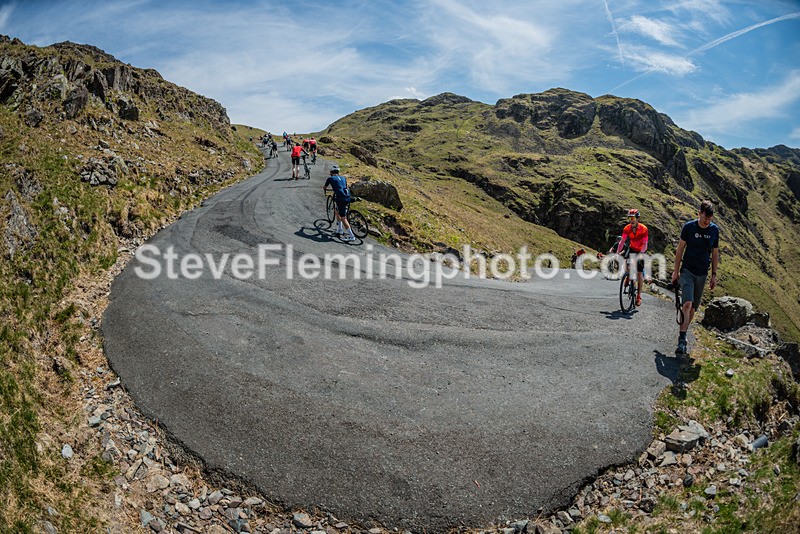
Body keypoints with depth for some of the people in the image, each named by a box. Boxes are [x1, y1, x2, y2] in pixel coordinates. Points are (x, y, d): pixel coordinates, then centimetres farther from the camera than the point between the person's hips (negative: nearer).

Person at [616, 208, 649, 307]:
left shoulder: (643, 229, -25)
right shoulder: (627, 228, -17)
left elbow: (645, 244, -29)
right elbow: (622, 241, -22)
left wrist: (641, 253, -45)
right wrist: (617, 252, -36)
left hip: (641, 251, -3)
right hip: (632, 249, 3)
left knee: (639, 273, -5)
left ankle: (639, 296, 3)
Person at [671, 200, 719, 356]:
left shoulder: (714, 230, 2)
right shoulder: (689, 226, -7)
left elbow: (715, 253, 10)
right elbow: (680, 248, 1)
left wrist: (714, 275, 8)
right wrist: (676, 271, 0)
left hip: (702, 274, 4)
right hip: (687, 271, -3)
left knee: (693, 308, 9)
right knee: (687, 304, -19)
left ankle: (683, 333, 27)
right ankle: (682, 341, -19)